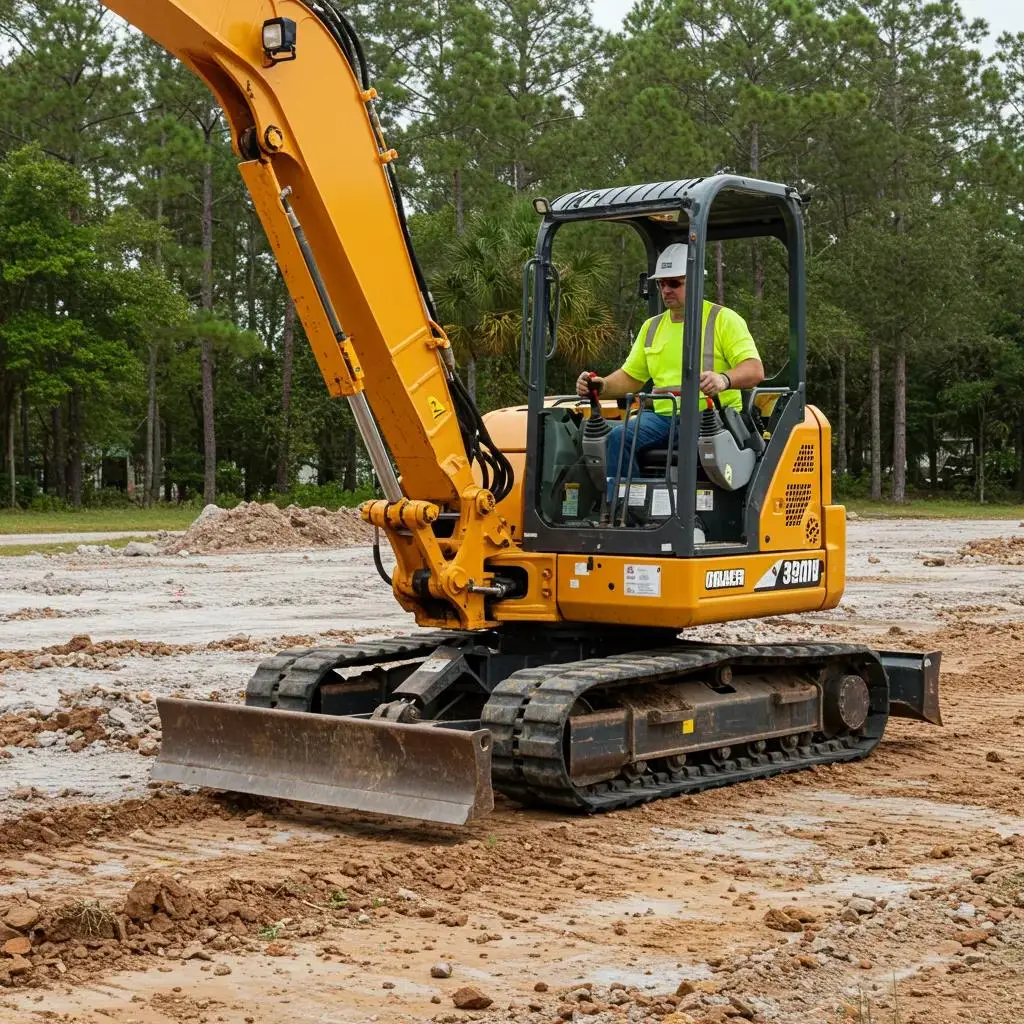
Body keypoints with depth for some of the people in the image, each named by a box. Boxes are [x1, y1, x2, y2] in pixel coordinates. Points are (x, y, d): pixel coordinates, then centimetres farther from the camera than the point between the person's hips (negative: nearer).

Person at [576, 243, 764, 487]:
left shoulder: (724, 319, 2)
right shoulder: (652, 327, 21)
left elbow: (755, 370, -10)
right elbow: (630, 377, 23)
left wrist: (724, 379, -33)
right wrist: (602, 387, 0)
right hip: (662, 416, 5)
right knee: (616, 439, -22)